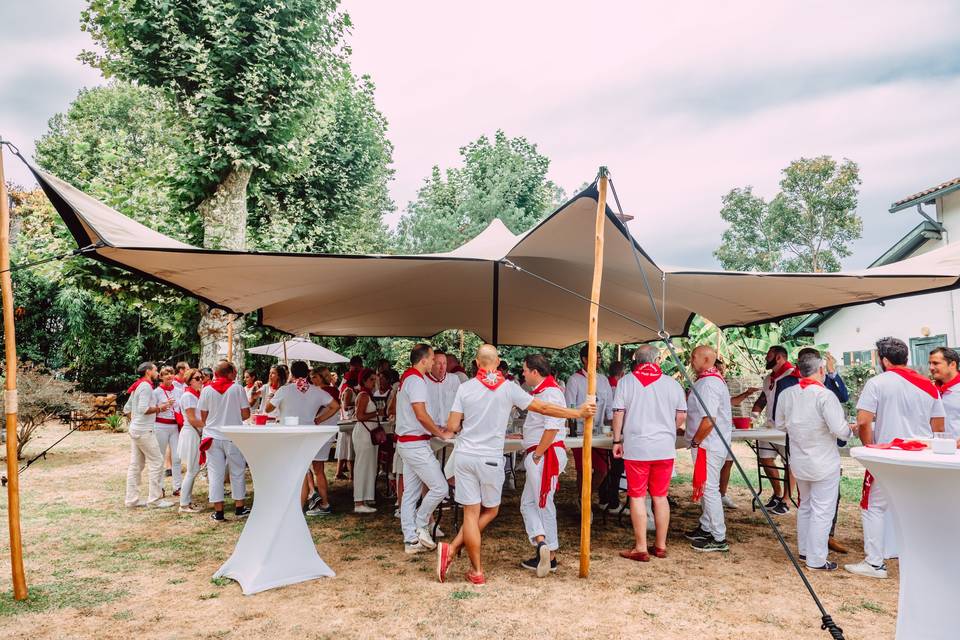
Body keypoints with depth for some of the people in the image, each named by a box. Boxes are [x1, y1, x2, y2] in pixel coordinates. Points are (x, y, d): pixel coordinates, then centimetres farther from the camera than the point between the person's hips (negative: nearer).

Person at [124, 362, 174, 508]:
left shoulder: (137, 386, 16)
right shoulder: (146, 386, -14)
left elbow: (127, 409, 20)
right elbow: (144, 409, -22)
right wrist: (160, 407, -11)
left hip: (135, 429, 10)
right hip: (145, 431, -10)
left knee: (136, 465, 12)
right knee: (156, 462, -5)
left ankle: (132, 499, 16)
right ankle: (155, 499, -3)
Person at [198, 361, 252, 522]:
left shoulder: (207, 390, -1)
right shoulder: (237, 388, -6)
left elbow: (203, 417, 3)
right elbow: (246, 414, -4)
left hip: (213, 436, 1)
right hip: (233, 436, -1)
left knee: (215, 473, 6)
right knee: (237, 472, 12)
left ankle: (218, 511, 7)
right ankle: (239, 508, 19)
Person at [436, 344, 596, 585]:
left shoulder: (465, 387, -1)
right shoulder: (509, 387, -4)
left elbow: (452, 427, -2)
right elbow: (544, 408, -1)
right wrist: (578, 412, 9)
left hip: (465, 456, 2)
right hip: (490, 459, -1)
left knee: (471, 513, 6)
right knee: (490, 511, 16)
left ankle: (476, 571, 8)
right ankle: (452, 549, 7)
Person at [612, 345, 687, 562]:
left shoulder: (626, 382, -3)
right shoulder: (672, 383, 3)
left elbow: (618, 414, -5)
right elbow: (681, 416, 6)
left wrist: (617, 441, 5)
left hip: (636, 448, -3)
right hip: (665, 449, 3)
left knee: (637, 497, 4)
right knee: (660, 497, 12)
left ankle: (640, 548, 7)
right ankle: (661, 546, 20)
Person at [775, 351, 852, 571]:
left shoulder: (786, 394, -2)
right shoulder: (825, 396, -20)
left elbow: (780, 424, 10)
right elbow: (839, 430, -22)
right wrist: (850, 430, -1)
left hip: (799, 462, 6)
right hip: (824, 463, -6)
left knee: (805, 506, 21)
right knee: (822, 511, 3)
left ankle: (804, 551, 31)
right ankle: (816, 560, 8)